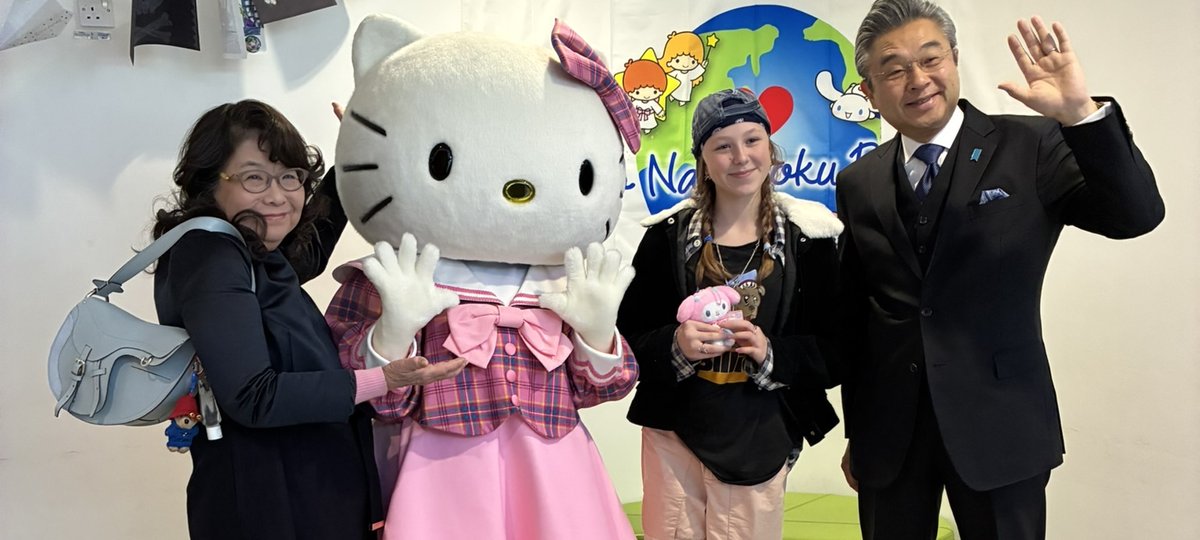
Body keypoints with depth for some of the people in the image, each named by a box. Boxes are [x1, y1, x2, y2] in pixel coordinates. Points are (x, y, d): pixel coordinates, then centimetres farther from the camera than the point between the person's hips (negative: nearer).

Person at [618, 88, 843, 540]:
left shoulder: (807, 239, -3)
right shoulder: (668, 235, -2)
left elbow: (832, 350, -1)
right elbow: (630, 338, 0)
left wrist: (770, 353, -18)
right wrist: (675, 346, -19)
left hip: (761, 439, 0)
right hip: (674, 431, 1)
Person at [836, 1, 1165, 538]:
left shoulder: (1030, 146, -4)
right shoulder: (858, 184, 3)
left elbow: (1136, 214, -16)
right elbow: (852, 319, 6)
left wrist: (1082, 114, -31)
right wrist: (855, 433, 11)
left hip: (999, 428, -2)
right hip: (888, 433, 3)